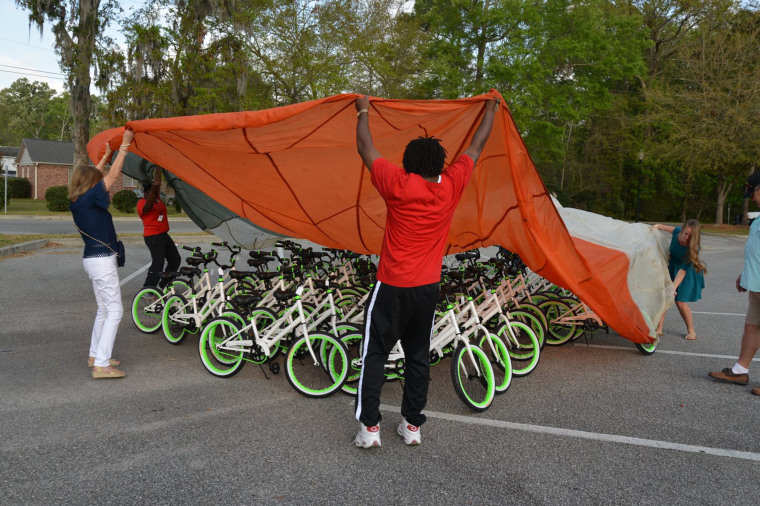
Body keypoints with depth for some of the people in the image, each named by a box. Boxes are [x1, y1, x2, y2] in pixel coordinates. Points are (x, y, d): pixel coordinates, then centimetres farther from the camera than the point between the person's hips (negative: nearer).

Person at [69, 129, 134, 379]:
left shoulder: (76, 202, 8)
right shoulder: (90, 199, -15)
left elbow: (92, 176, 24)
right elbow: (113, 175, -13)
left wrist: (106, 155, 31)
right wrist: (124, 145, -6)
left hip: (92, 259, 10)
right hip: (102, 260, -10)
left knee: (104, 310, 19)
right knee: (114, 311, -6)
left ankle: (95, 355, 28)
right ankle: (101, 365, -7)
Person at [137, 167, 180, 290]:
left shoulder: (157, 198, 11)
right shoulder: (142, 203, -11)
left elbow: (157, 182, 6)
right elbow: (148, 206, -32)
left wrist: (158, 167, 3)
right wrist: (154, 188, -37)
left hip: (164, 235, 9)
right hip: (153, 237, -9)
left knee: (175, 259, 12)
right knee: (158, 263, -11)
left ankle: (163, 285, 23)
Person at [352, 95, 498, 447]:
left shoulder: (398, 184, -11)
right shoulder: (452, 186, -3)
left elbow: (365, 148, 2)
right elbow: (476, 147, 12)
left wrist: (363, 111, 17)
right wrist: (490, 109, 26)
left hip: (393, 288, -3)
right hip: (428, 289, 3)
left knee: (375, 355, 5)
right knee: (419, 357, 12)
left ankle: (370, 427, 6)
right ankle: (412, 425, 19)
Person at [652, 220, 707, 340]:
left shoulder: (692, 249, -31)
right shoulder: (677, 232, -18)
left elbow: (683, 270, -35)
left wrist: (674, 287, -43)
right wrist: (659, 226, 8)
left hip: (687, 273, -5)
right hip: (671, 268, 5)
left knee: (680, 301, -9)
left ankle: (691, 330, 13)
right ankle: (659, 329, -2)